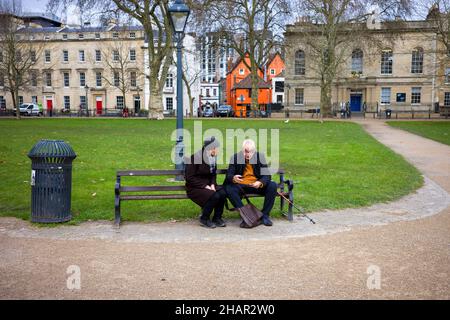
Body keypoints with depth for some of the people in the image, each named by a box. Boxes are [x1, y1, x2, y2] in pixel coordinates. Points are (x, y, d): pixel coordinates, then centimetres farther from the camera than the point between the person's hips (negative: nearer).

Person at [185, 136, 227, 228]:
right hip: (194, 188, -6)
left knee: (222, 193, -24)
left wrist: (213, 184, -4)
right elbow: (189, 177, -14)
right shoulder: (195, 158, -14)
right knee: (214, 196, -30)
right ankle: (204, 219, -9)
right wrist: (204, 186, -20)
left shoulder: (212, 158, 6)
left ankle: (217, 218, -6)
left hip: (208, 185, 6)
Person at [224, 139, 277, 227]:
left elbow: (266, 176, -8)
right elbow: (229, 175, -7)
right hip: (241, 186, -1)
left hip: (257, 185, 1)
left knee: (272, 186, -25)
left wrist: (260, 183, -31)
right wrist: (233, 178, -33)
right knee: (229, 188, -31)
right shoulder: (235, 158, -3)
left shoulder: (260, 157, -2)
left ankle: (265, 215, -13)